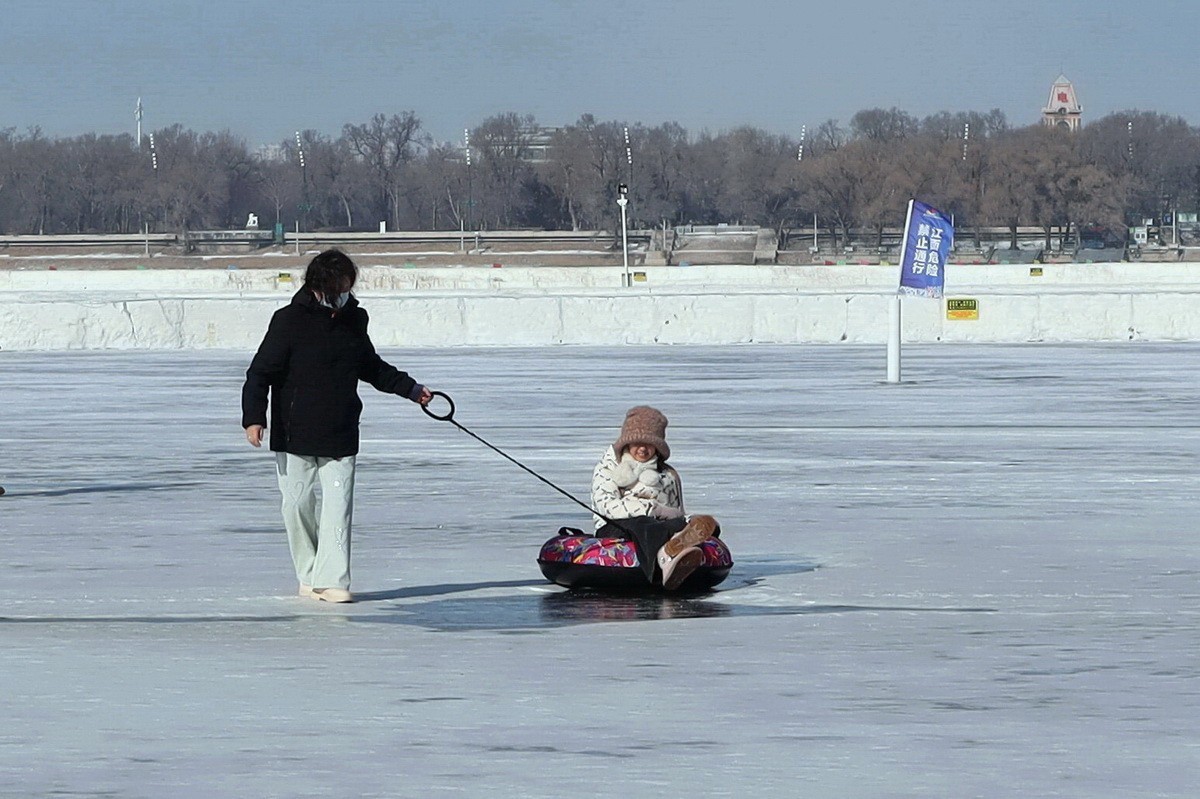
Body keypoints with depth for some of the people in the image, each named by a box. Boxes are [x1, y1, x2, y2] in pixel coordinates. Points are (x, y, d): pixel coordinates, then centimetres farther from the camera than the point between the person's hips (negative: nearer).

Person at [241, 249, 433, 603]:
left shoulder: (354, 319, 8)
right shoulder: (290, 321, -8)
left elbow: (372, 367, 25)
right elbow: (260, 373, -9)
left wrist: (411, 389, 26)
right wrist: (254, 417, -20)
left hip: (341, 435, 3)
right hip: (295, 435, -3)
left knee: (338, 505, -6)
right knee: (298, 504, 2)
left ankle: (332, 580, -7)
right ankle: (308, 577, 16)